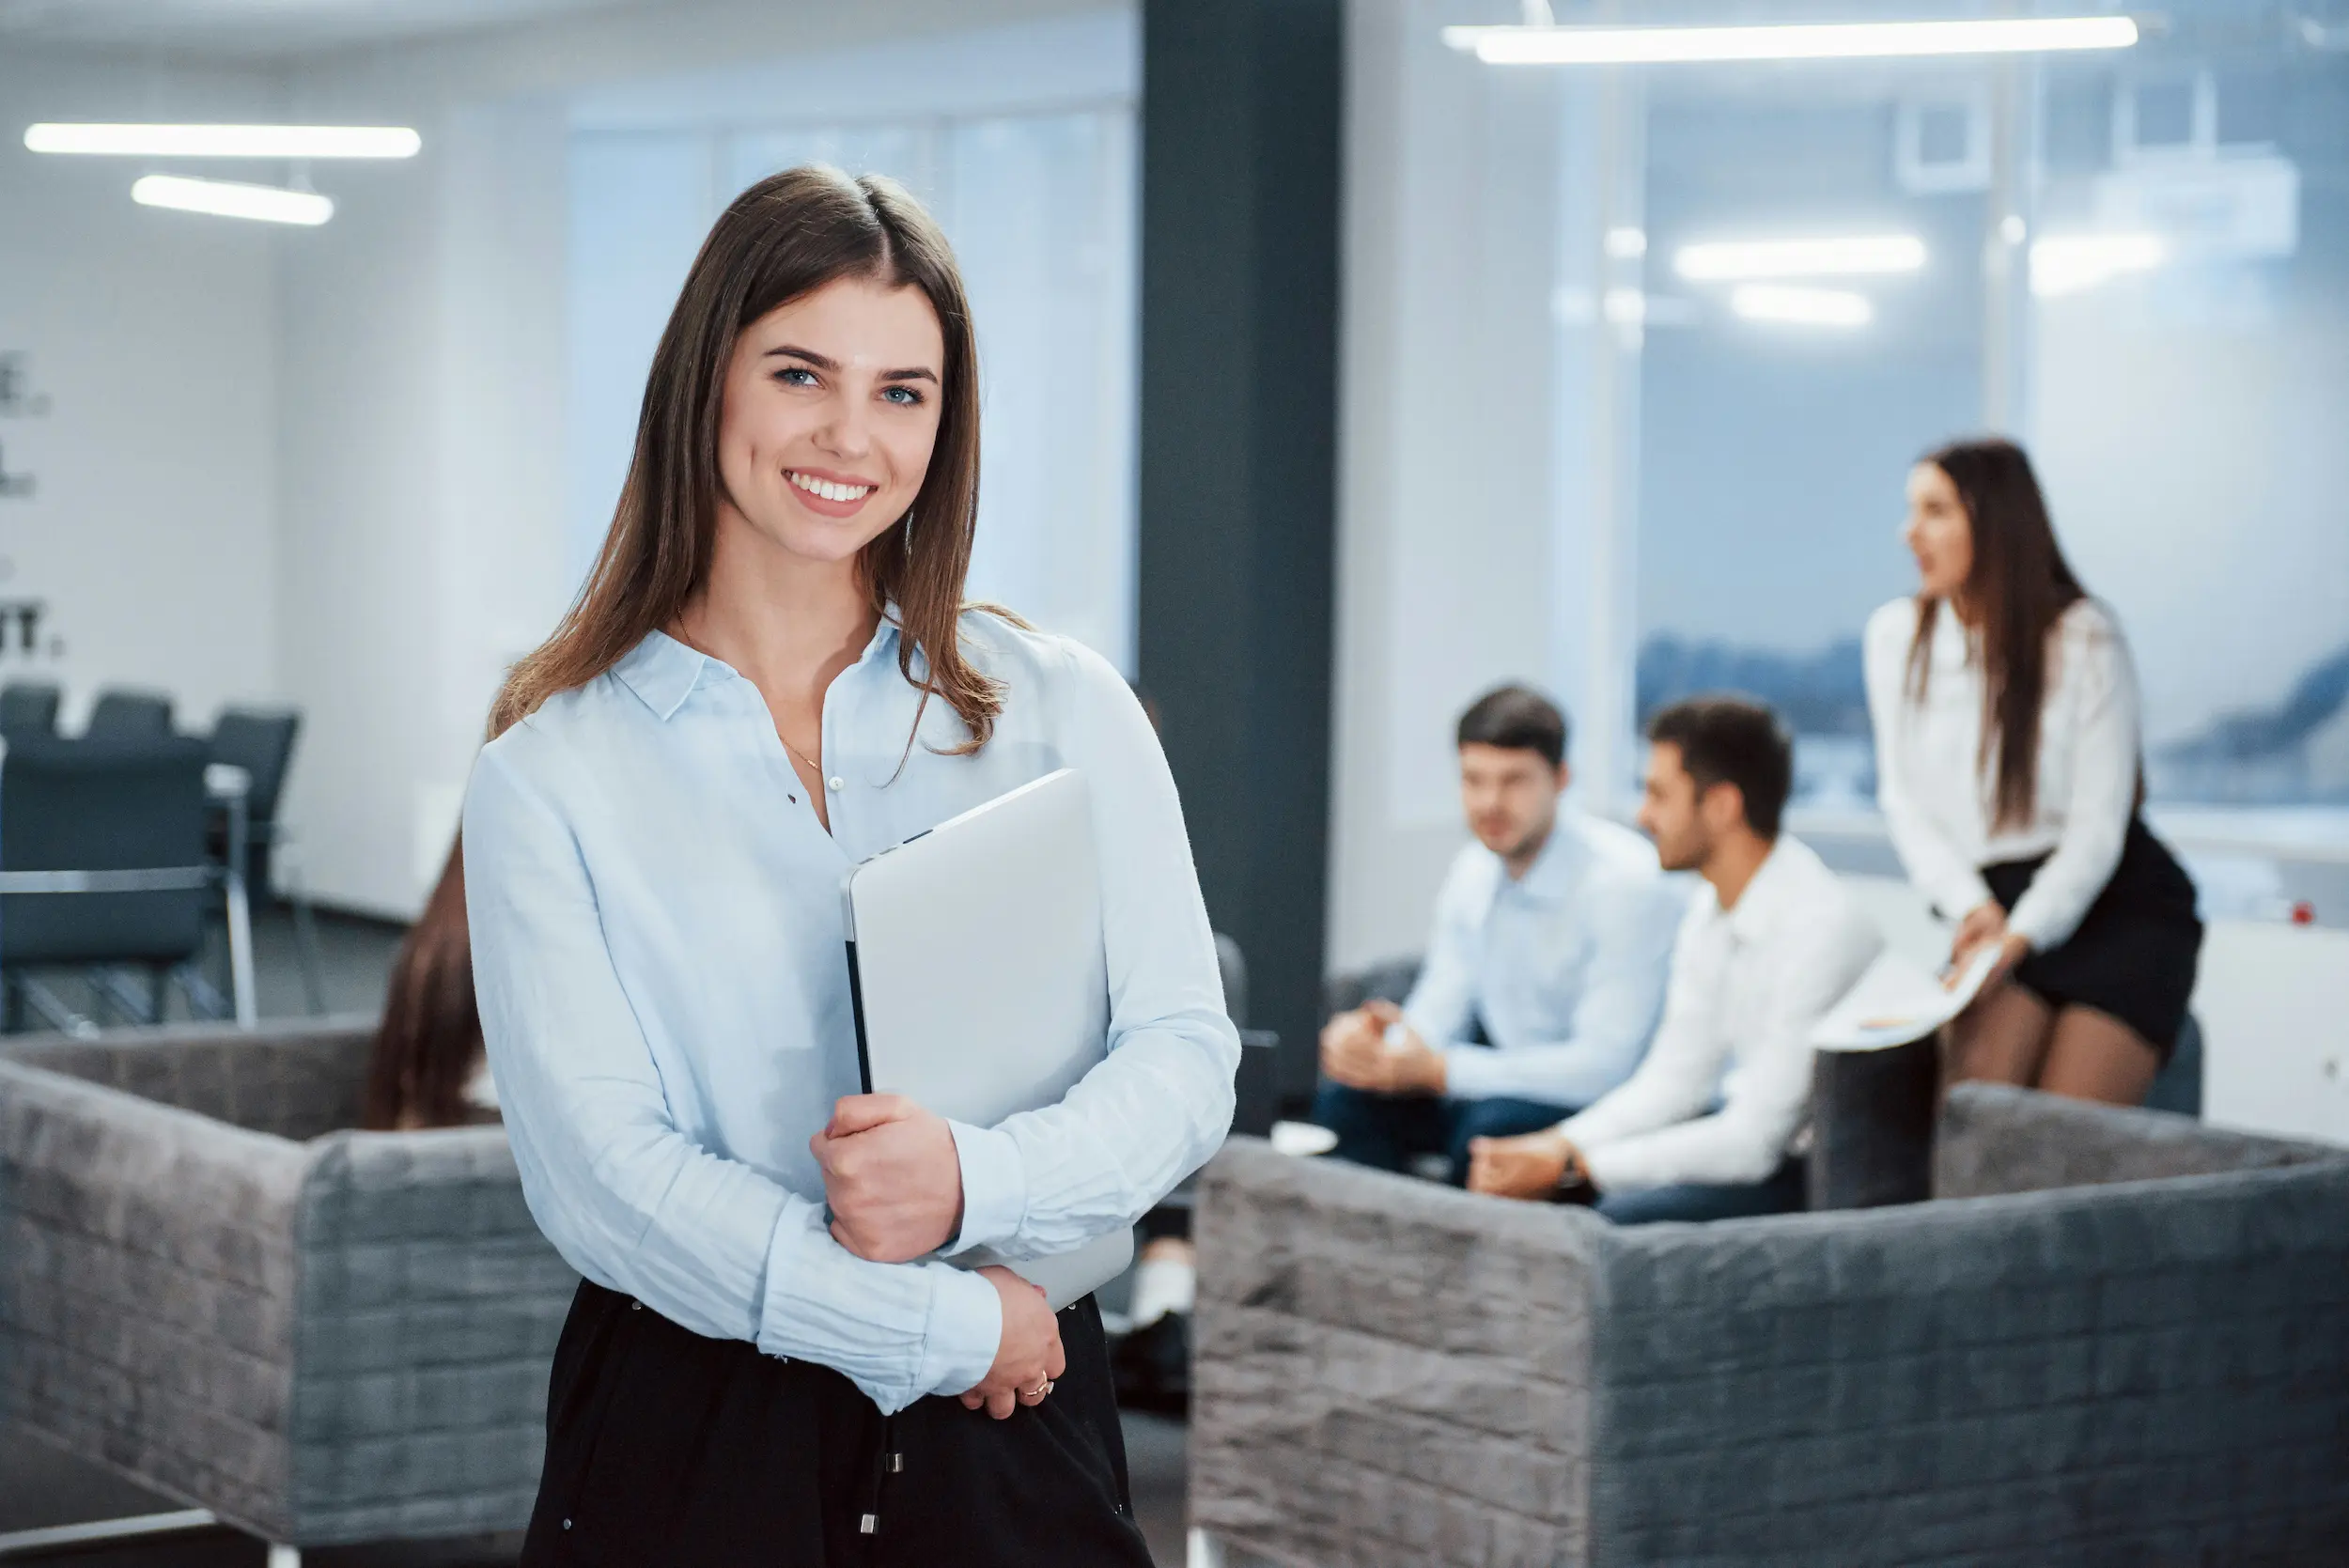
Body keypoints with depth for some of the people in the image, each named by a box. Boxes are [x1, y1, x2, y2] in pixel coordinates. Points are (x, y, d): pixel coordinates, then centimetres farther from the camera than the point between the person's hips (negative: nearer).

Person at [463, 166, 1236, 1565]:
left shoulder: (1065, 711, 4)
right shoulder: (551, 776, -2)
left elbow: (1186, 1064, -2)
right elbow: (598, 1173, -9)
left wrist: (970, 1180, -20)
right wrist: (945, 1328, -14)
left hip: (1013, 1445, 2)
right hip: (690, 1436, -1)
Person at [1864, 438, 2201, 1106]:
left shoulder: (2084, 640, -10)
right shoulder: (1896, 635, 4)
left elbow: (2097, 829, -13)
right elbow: (1904, 799, 3)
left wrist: (2019, 937, -22)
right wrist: (1971, 906, -12)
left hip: (2119, 907, -3)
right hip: (1998, 905, 3)